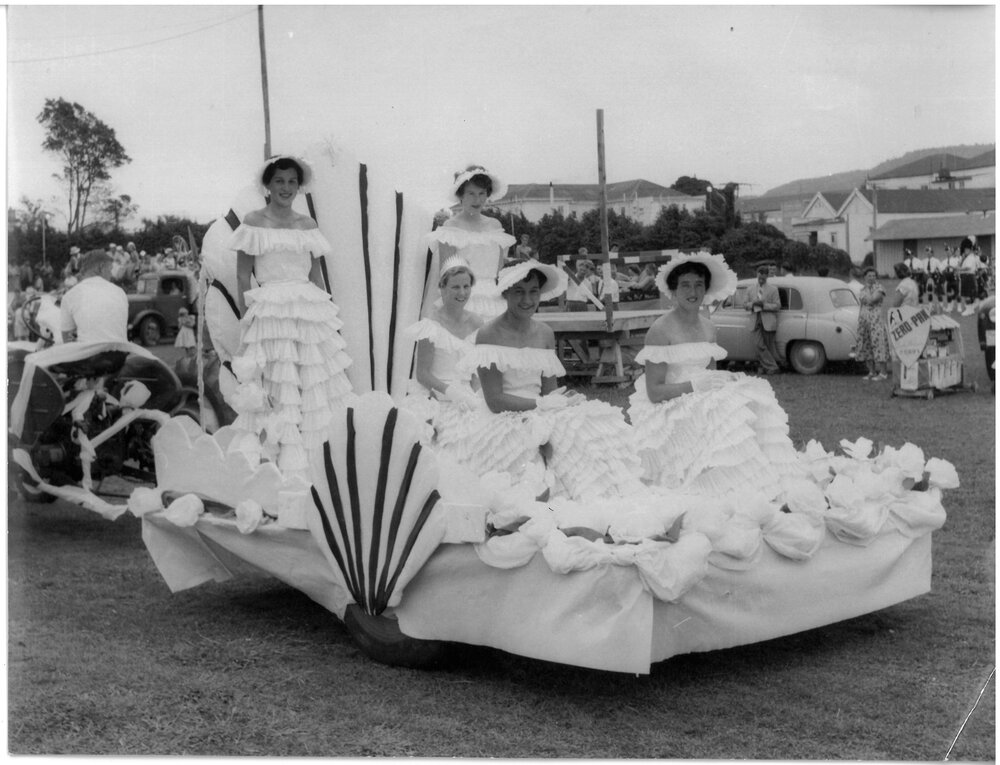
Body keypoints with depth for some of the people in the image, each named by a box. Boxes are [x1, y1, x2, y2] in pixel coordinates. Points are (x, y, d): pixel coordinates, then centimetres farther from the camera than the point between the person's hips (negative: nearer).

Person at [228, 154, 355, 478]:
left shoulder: (307, 224, 12)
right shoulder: (253, 222, 2)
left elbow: (316, 275, 14)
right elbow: (242, 276, 1)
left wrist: (325, 314, 9)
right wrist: (246, 318, -6)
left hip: (310, 311, 4)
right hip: (269, 312, -4)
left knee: (313, 385, 1)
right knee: (276, 387, -7)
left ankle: (312, 457, 8)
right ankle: (285, 463, -2)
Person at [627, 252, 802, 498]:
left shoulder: (707, 326, 12)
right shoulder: (661, 330, -10)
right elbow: (654, 392, -12)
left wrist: (727, 380, -2)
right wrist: (696, 385, -18)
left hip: (704, 401, 7)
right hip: (669, 412, -7)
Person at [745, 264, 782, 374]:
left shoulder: (773, 289, 1)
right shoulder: (750, 289, 10)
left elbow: (777, 306, -3)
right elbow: (746, 305, 12)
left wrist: (764, 305, -17)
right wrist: (753, 304, -11)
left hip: (768, 322, -2)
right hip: (756, 321, 2)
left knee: (768, 345, 3)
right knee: (760, 346, -9)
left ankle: (765, 366, 13)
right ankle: (773, 367, -7)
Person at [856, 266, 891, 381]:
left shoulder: (879, 288, -7)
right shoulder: (863, 289, 14)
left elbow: (871, 300, -19)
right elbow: (862, 304, 14)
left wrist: (868, 288, -9)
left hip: (876, 320, -7)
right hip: (863, 320, 7)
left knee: (878, 344, -8)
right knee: (866, 346, 7)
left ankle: (883, 373, -6)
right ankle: (872, 372, 13)